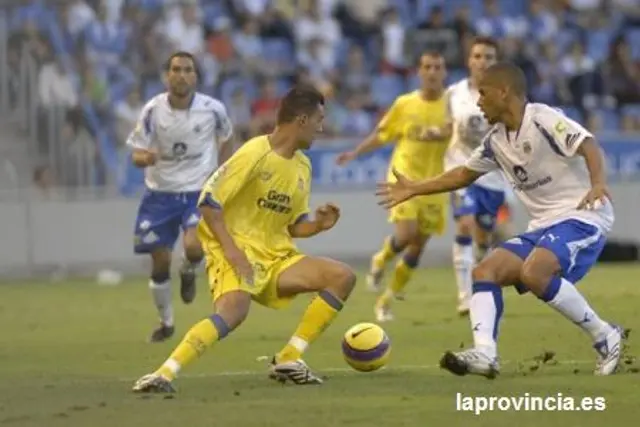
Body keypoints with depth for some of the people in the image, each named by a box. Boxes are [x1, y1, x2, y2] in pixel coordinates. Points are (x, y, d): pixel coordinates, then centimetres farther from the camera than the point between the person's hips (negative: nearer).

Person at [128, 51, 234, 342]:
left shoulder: (212, 109, -11)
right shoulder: (153, 110, -11)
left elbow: (226, 138, 11)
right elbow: (136, 154, -8)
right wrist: (145, 158, -31)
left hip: (199, 192, -1)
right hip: (160, 194, 1)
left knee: (193, 247, -26)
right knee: (160, 262, 2)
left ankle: (188, 272, 13)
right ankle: (166, 323, 27)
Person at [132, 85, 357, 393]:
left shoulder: (302, 166, 11)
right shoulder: (255, 154, -13)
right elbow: (208, 201, -15)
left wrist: (319, 225, -3)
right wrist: (232, 250, -21)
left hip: (277, 258, 8)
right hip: (236, 253, -8)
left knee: (342, 277, -4)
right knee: (234, 309, -36)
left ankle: (288, 360, -2)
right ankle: (164, 375, -35)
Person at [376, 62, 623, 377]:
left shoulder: (543, 120, -12)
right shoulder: (497, 140, 13)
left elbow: (588, 146, -25)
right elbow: (465, 174, 28)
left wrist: (598, 184, -44)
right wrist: (414, 190, 28)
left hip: (580, 216, -9)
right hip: (542, 226, 9)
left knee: (533, 273, -31)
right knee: (485, 271, -7)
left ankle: (605, 338, -16)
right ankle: (484, 354, -24)